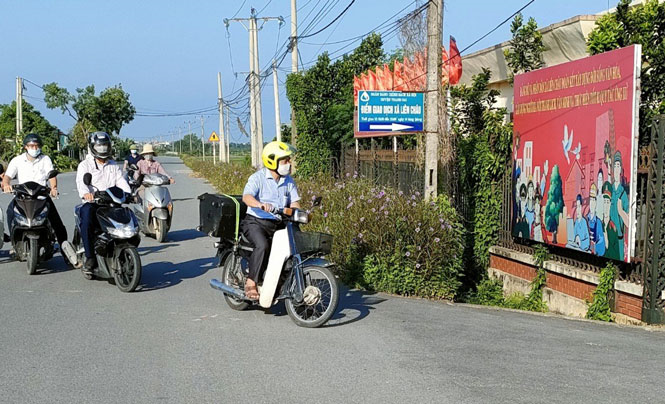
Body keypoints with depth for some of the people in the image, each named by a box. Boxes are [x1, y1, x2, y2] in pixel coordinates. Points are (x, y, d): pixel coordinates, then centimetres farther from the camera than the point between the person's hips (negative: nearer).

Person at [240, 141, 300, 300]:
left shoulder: (289, 181, 11)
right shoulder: (258, 178, -8)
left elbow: (294, 202, 6)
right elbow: (246, 196, -23)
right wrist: (260, 204, -44)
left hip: (278, 224, 6)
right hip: (256, 222, -6)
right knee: (262, 246, -33)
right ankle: (251, 282, -23)